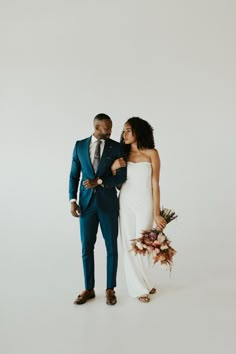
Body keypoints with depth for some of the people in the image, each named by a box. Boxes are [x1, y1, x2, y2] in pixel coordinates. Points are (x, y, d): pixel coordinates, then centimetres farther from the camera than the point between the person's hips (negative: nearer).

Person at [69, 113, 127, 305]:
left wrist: (99, 181, -17)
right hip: (86, 202, 2)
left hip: (108, 203, -1)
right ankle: (89, 289, 21)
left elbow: (122, 176, -6)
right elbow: (74, 175, 6)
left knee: (111, 247, 5)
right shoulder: (80, 145, 5)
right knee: (86, 248, 6)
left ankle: (110, 289, 20)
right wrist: (72, 200, -3)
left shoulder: (117, 147, -1)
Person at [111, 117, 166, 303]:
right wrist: (113, 168, -11)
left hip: (144, 204, -3)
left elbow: (155, 184, -6)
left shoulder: (151, 153, -4)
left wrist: (156, 213, -9)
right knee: (129, 246, 5)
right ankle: (140, 287, 23)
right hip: (125, 203, 4)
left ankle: (146, 282, 26)